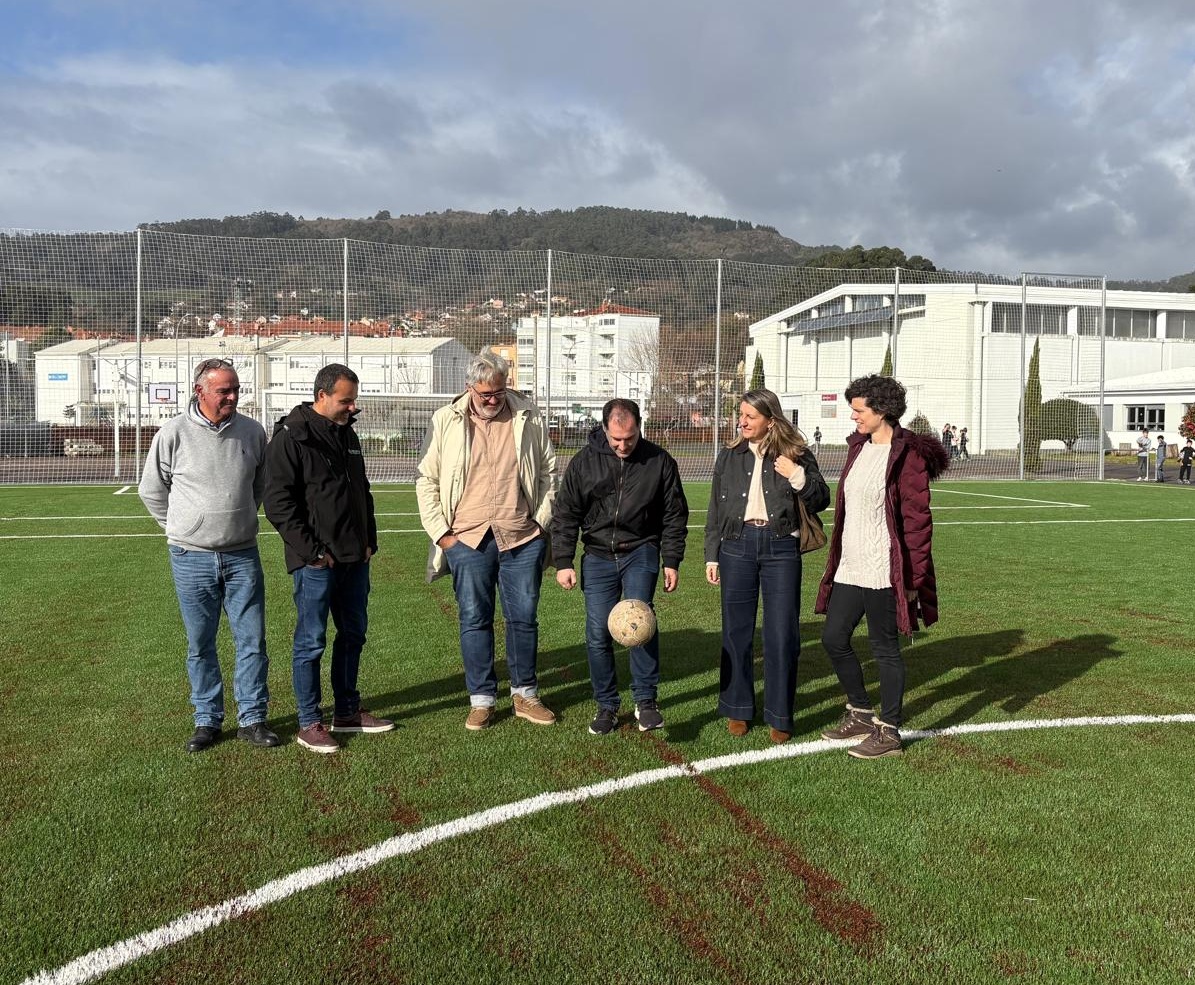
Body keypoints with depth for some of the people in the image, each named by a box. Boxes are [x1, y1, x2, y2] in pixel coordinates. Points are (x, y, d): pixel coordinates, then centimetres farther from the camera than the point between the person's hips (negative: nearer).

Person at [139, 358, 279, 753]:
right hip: (191, 558, -1)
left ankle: (252, 719, 16)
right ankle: (207, 721, 22)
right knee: (200, 645, 9)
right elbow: (151, 490, 5)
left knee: (252, 641, 4)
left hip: (243, 556, 2)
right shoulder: (174, 433, -7)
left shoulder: (252, 431, 0)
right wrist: (184, 529, 6)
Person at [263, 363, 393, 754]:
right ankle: (309, 724, 12)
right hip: (316, 562, -8)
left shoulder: (347, 434, 13)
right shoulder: (290, 437, -11)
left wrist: (369, 540, 12)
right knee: (311, 642, 1)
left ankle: (347, 712, 29)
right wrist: (311, 552, -17)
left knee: (353, 634, 15)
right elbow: (278, 503, -15)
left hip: (355, 559, 8)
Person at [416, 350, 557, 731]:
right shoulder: (446, 421, 1)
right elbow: (426, 480, 3)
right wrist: (440, 532, -2)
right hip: (467, 540, -1)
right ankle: (481, 700, 17)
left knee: (524, 618, 8)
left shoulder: (528, 418, 4)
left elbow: (548, 472, 12)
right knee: (475, 621, 6)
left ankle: (525, 695, 24)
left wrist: (542, 521, 5)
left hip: (522, 539, 1)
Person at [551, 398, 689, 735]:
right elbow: (565, 514, 3)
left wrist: (672, 561, 2)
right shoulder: (584, 461, -3)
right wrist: (563, 562, -2)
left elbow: (674, 515, 5)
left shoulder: (659, 461, -4)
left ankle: (645, 700, -14)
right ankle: (607, 706, 17)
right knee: (597, 633, 1)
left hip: (641, 551, -2)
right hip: (598, 556, 2)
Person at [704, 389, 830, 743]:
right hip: (737, 545, 2)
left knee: (781, 634, 1)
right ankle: (738, 710, 21)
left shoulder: (796, 455, 2)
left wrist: (799, 476, -14)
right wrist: (712, 556, 8)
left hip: (781, 548, -2)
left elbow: (821, 501, 4)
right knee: (736, 630, 7)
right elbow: (715, 510, 12)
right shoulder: (729, 456, 9)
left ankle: (780, 716, 14)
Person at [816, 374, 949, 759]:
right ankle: (860, 713, 31)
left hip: (882, 571, -9)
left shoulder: (907, 454, -13)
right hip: (850, 568, 9)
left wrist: (912, 578, -17)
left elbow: (917, 520, -15)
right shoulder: (859, 447, 11)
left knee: (885, 649, 3)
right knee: (833, 637, 13)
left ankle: (888, 732, 17)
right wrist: (837, 560, 17)